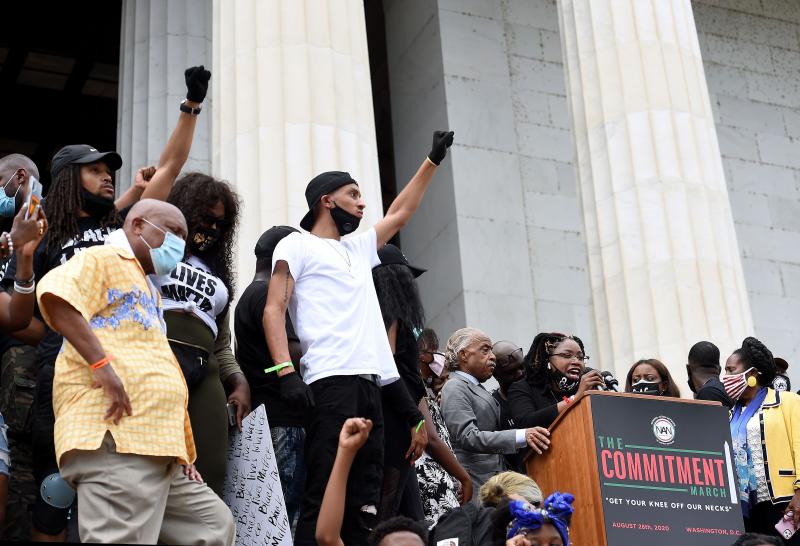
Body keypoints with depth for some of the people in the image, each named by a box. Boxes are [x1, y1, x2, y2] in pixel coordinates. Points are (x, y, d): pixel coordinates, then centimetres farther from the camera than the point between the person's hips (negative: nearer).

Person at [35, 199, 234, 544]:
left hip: (155, 445, 10)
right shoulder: (103, 260, 4)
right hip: (115, 440, -10)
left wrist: (182, 453, 26)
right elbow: (53, 294, -18)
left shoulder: (147, 290, 32)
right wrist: (101, 365, -24)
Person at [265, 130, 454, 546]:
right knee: (324, 498, -15)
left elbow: (401, 213, 38)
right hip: (331, 383, -8)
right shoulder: (296, 246, 7)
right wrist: (285, 371, -17)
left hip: (373, 385, 8)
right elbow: (274, 310, -3)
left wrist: (433, 160, 38)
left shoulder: (359, 248, 28)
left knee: (364, 502, 2)